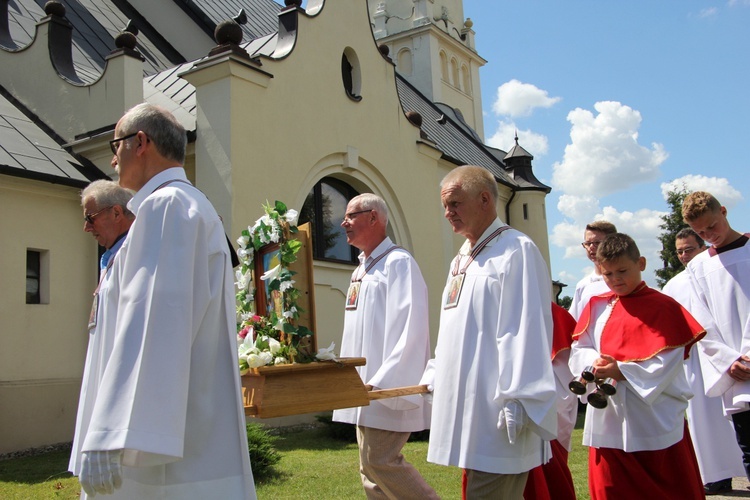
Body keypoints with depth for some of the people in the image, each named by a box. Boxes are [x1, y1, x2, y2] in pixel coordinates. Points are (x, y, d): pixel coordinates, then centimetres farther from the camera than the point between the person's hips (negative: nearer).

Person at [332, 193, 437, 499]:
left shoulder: (398, 263, -11)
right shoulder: (361, 270, 17)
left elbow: (409, 329, -20)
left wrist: (383, 382, -24)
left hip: (389, 391, -9)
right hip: (366, 390, 9)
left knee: (379, 461, -9)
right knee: (371, 466, 11)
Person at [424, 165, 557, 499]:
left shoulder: (516, 251, -10)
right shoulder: (461, 261, 18)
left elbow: (528, 332, -17)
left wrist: (518, 405, -21)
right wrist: (434, 378, 19)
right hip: (467, 411, 9)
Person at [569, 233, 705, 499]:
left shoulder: (663, 307, -6)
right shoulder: (596, 307, 8)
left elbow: (666, 362, -13)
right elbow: (579, 350, 7)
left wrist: (621, 371, -20)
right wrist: (596, 363, -14)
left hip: (655, 421, -4)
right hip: (608, 419, 4)